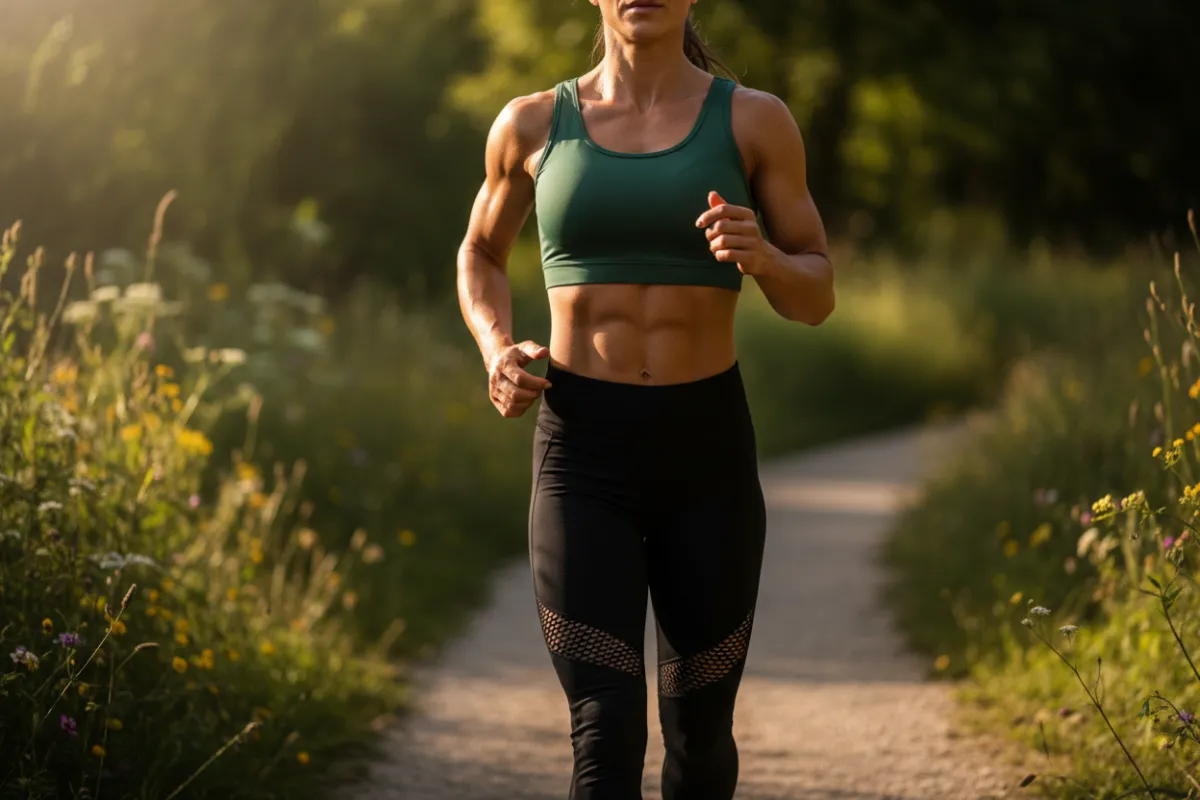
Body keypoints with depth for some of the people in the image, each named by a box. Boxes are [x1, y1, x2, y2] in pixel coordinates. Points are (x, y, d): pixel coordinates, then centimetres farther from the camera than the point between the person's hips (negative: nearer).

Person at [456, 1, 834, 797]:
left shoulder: (754, 120, 0)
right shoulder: (532, 125, 3)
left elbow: (816, 297, 4)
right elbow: (482, 255, 21)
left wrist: (762, 256, -20)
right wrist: (497, 349, -1)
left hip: (708, 451, 1)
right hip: (583, 459, -1)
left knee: (699, 728, 13)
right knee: (606, 734, -12)